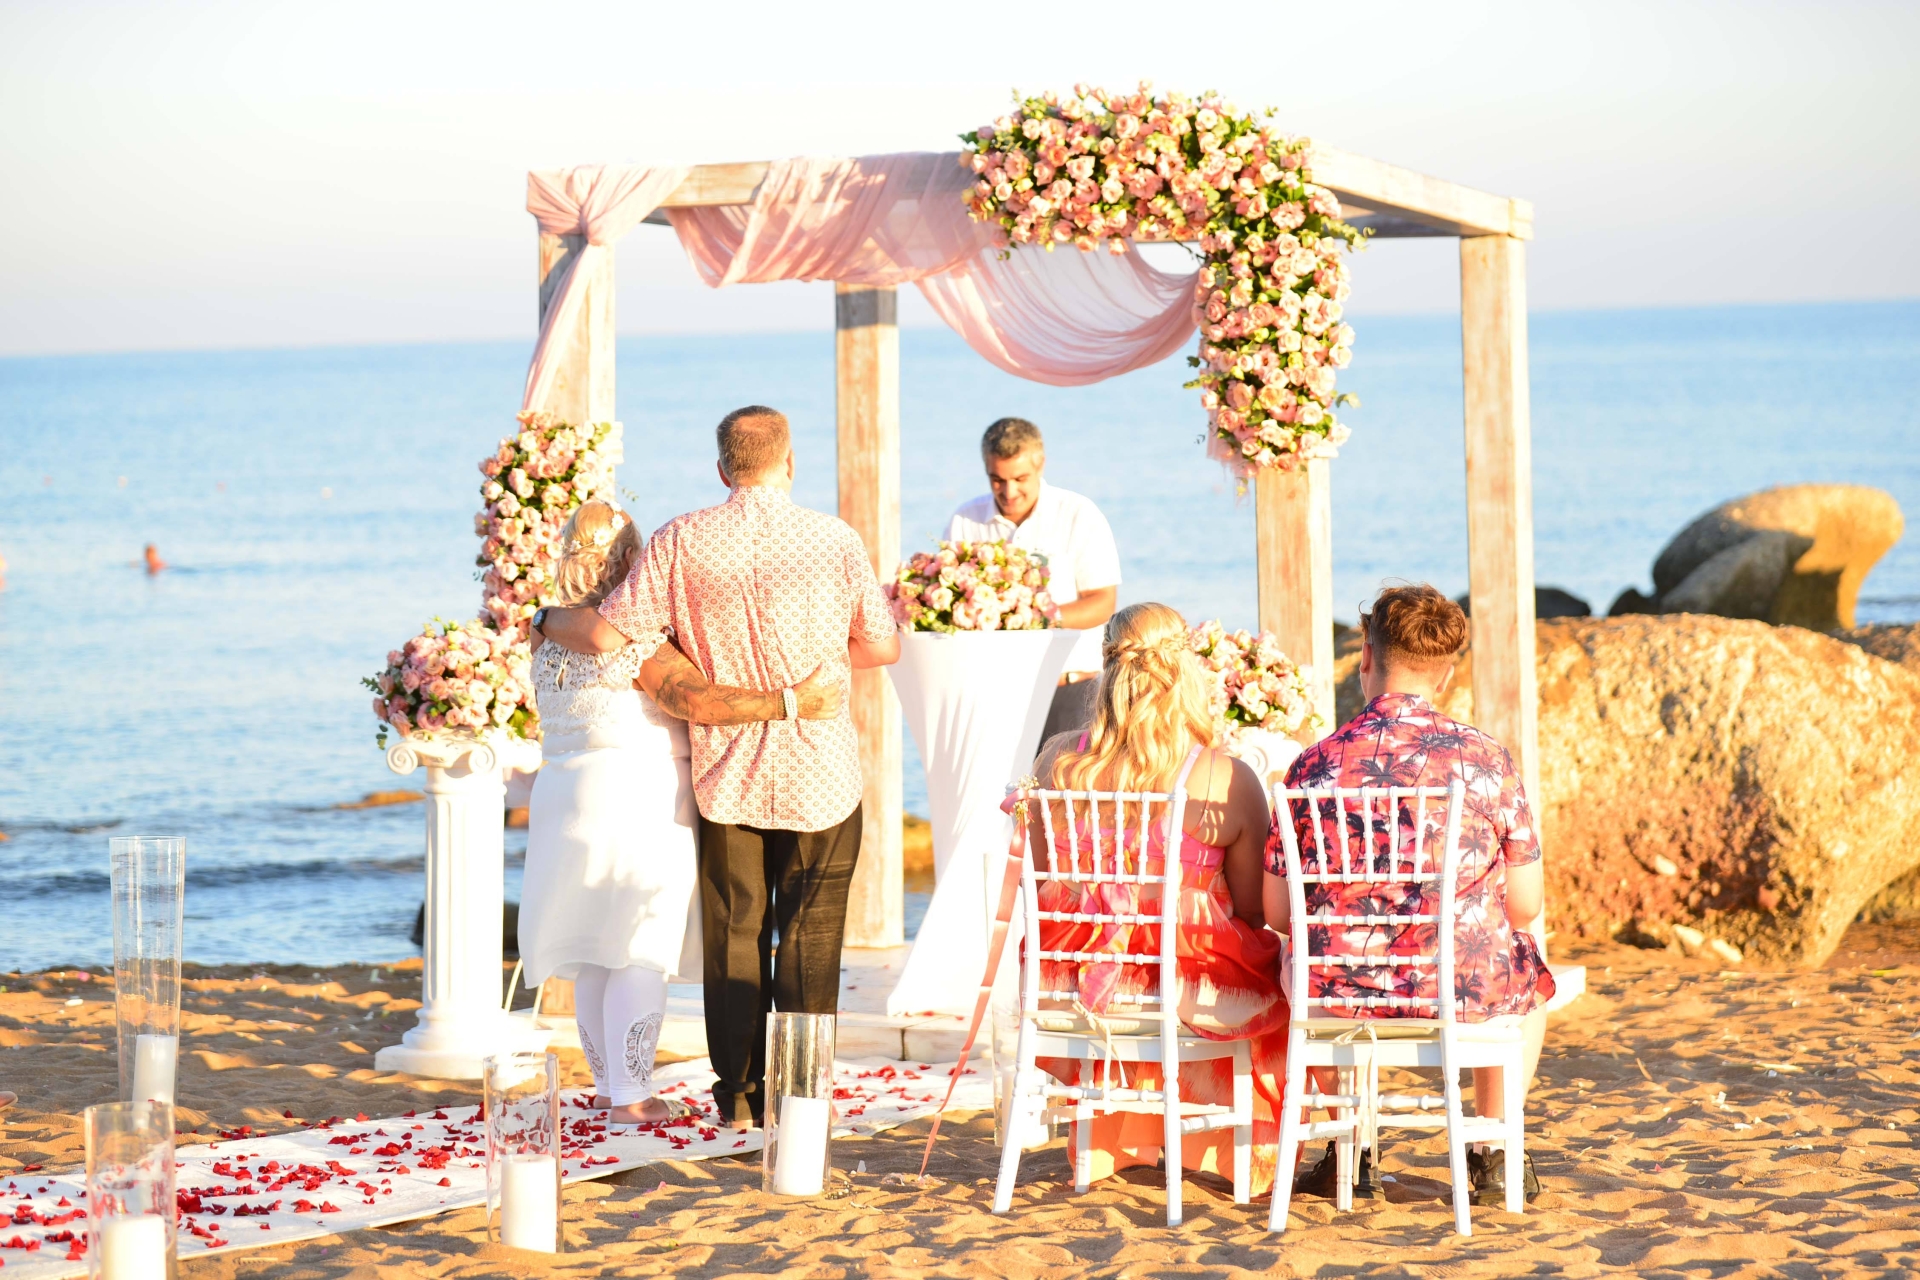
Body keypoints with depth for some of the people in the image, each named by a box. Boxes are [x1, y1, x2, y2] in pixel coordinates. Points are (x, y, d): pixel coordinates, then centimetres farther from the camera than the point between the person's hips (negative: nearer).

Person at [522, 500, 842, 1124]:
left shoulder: (547, 636, 4)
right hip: (640, 803, -7)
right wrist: (790, 703, -25)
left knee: (592, 954, 16)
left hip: (565, 800, 7)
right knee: (641, 956, 0)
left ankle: (607, 1080, 23)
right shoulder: (639, 646, -16)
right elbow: (700, 701, -26)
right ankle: (629, 1094, -1)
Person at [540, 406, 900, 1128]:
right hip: (820, 771, -1)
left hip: (724, 770, 1)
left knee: (733, 933, 10)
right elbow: (883, 646, 2)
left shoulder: (683, 541, -8)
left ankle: (740, 1097, 13)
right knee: (809, 933, 7)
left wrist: (546, 619, 10)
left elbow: (606, 636, -9)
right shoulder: (835, 541, -7)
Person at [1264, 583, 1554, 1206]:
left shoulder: (1316, 764, -7)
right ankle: (1494, 1154, 33)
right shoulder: (1487, 759, -8)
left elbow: (1278, 914, -2)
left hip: (1344, 992, 1)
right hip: (1469, 990, -1)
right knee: (1531, 971, 34)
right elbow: (1525, 906, -3)